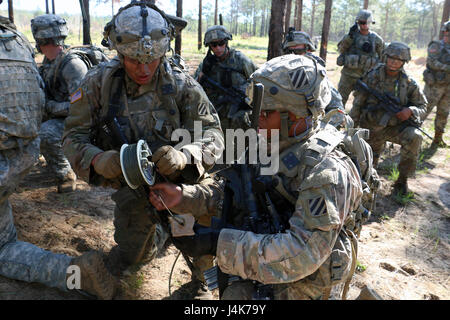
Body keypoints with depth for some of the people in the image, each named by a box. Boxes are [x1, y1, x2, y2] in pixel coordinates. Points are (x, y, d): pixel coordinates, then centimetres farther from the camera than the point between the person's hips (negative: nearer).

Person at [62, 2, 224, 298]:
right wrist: (97, 161, -29)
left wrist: (184, 157, -38)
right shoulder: (98, 82, -7)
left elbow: (211, 134, -15)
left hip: (175, 178, 2)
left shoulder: (181, 83, -10)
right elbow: (74, 137, -6)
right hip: (131, 184, -1)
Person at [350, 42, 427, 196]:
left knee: (414, 137, -31)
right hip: (372, 127, 0)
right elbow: (358, 103, -3)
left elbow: (422, 106, 2)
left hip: (396, 126, 0)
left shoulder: (409, 83, -6)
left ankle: (402, 179, -14)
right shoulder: (372, 76, -9)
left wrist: (411, 111, -22)